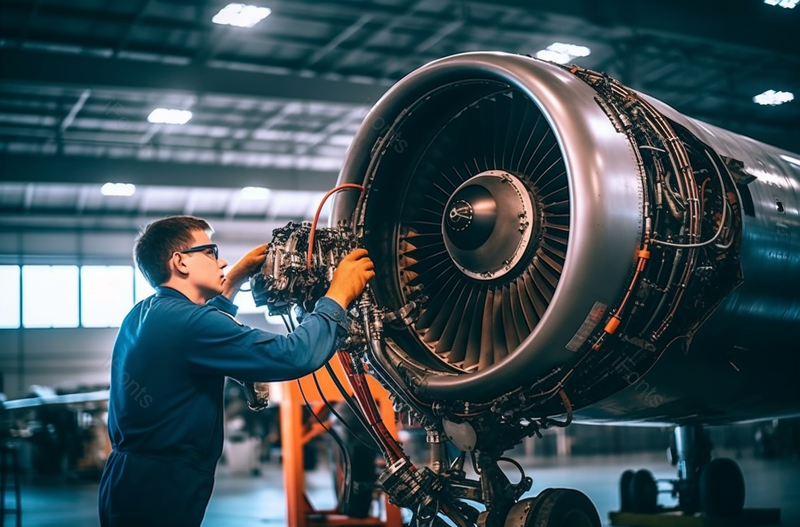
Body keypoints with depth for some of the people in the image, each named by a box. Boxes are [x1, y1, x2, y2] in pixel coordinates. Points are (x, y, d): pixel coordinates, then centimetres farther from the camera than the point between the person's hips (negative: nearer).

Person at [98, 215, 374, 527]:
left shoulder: (142, 315, 9)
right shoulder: (185, 320, -20)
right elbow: (294, 356, -25)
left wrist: (234, 281, 26)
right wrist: (339, 294, -12)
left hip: (130, 483, 10)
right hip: (159, 494, -10)